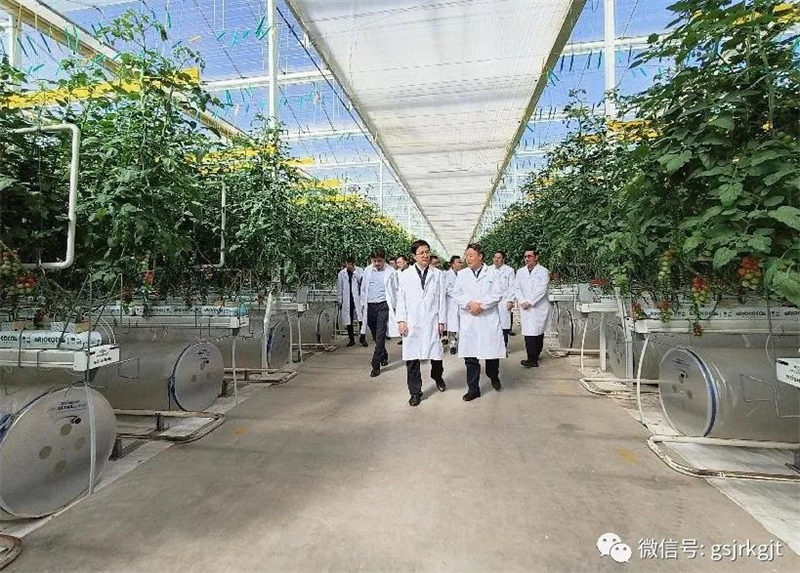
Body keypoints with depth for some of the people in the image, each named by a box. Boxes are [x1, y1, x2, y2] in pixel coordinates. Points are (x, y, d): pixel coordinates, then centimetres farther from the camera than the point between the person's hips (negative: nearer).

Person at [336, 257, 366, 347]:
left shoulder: (360, 271, 2)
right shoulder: (342, 273, 6)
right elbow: (339, 288, 9)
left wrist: (354, 271, -12)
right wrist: (339, 301, 6)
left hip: (357, 298, -2)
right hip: (347, 300, 2)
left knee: (361, 319, -8)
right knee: (348, 320, 7)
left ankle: (362, 339, 4)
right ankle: (351, 339, 19)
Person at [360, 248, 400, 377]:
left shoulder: (391, 272, -4)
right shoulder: (367, 270, 10)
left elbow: (395, 291, -1)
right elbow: (363, 289, 16)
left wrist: (393, 307, -5)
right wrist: (363, 304, 12)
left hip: (383, 306, -5)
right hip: (370, 306, 5)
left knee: (380, 336, -7)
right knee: (375, 336, 15)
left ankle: (376, 365, -2)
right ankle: (384, 356, 36)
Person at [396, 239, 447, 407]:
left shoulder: (438, 274, 5)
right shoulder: (406, 275, 5)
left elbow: (442, 298, 4)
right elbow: (401, 298, 5)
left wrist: (442, 321, 1)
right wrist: (401, 320, -3)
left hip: (432, 322, 0)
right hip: (411, 323, 0)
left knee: (436, 354, 6)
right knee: (411, 357, 3)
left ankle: (437, 377, 39)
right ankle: (415, 392, 18)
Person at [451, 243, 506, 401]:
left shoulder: (492, 273, 4)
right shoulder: (461, 274, 9)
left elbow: (498, 294, -4)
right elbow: (456, 294, 3)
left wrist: (481, 305, -14)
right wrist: (470, 303, -13)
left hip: (489, 319, -1)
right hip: (468, 320, 1)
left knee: (493, 352, 7)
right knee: (470, 356, 3)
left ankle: (494, 377, 37)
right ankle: (473, 388, 15)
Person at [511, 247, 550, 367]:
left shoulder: (543, 272, 0)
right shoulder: (520, 272, 13)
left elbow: (541, 290, -9)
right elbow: (517, 288, 8)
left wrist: (529, 302, -14)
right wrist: (521, 301, -8)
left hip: (539, 307, -3)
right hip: (525, 308, 3)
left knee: (538, 332, -1)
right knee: (529, 332, -3)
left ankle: (533, 358, 6)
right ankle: (533, 358, 5)